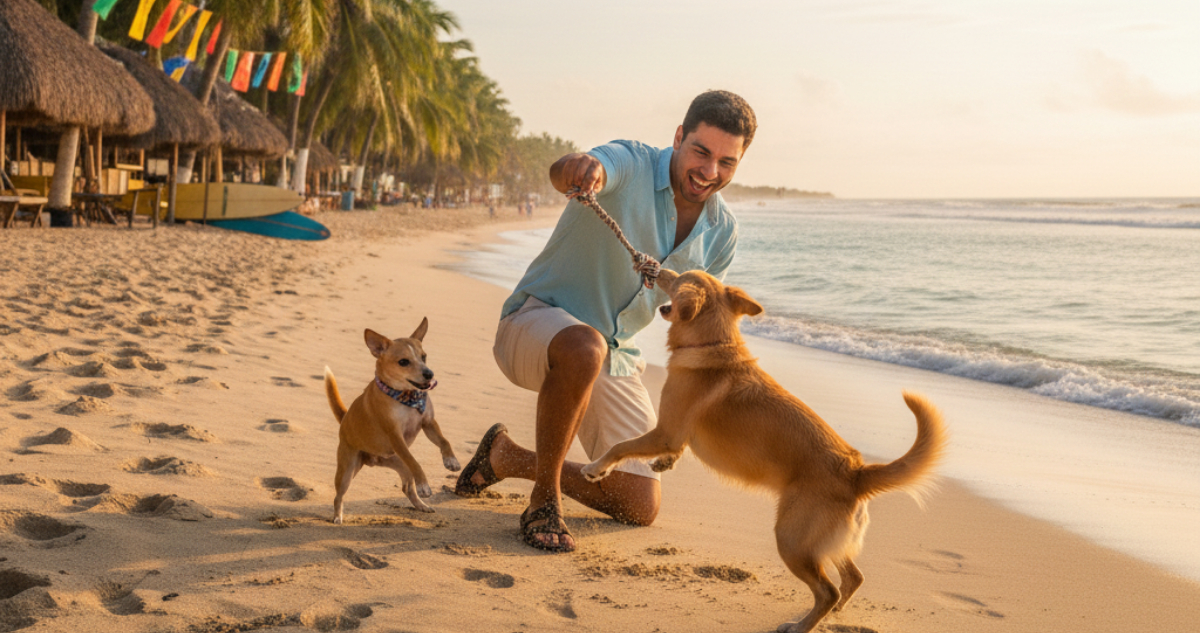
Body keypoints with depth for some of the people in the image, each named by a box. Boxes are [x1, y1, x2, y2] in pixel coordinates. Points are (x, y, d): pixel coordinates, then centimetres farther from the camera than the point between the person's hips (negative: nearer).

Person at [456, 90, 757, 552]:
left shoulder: (721, 233, -1)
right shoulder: (630, 164, -20)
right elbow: (563, 175, -44)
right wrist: (580, 168, -69)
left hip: (615, 357, 6)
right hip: (537, 321, -6)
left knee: (641, 508, 4)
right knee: (584, 346, -44)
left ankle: (508, 458, 25)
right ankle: (545, 499, -23)